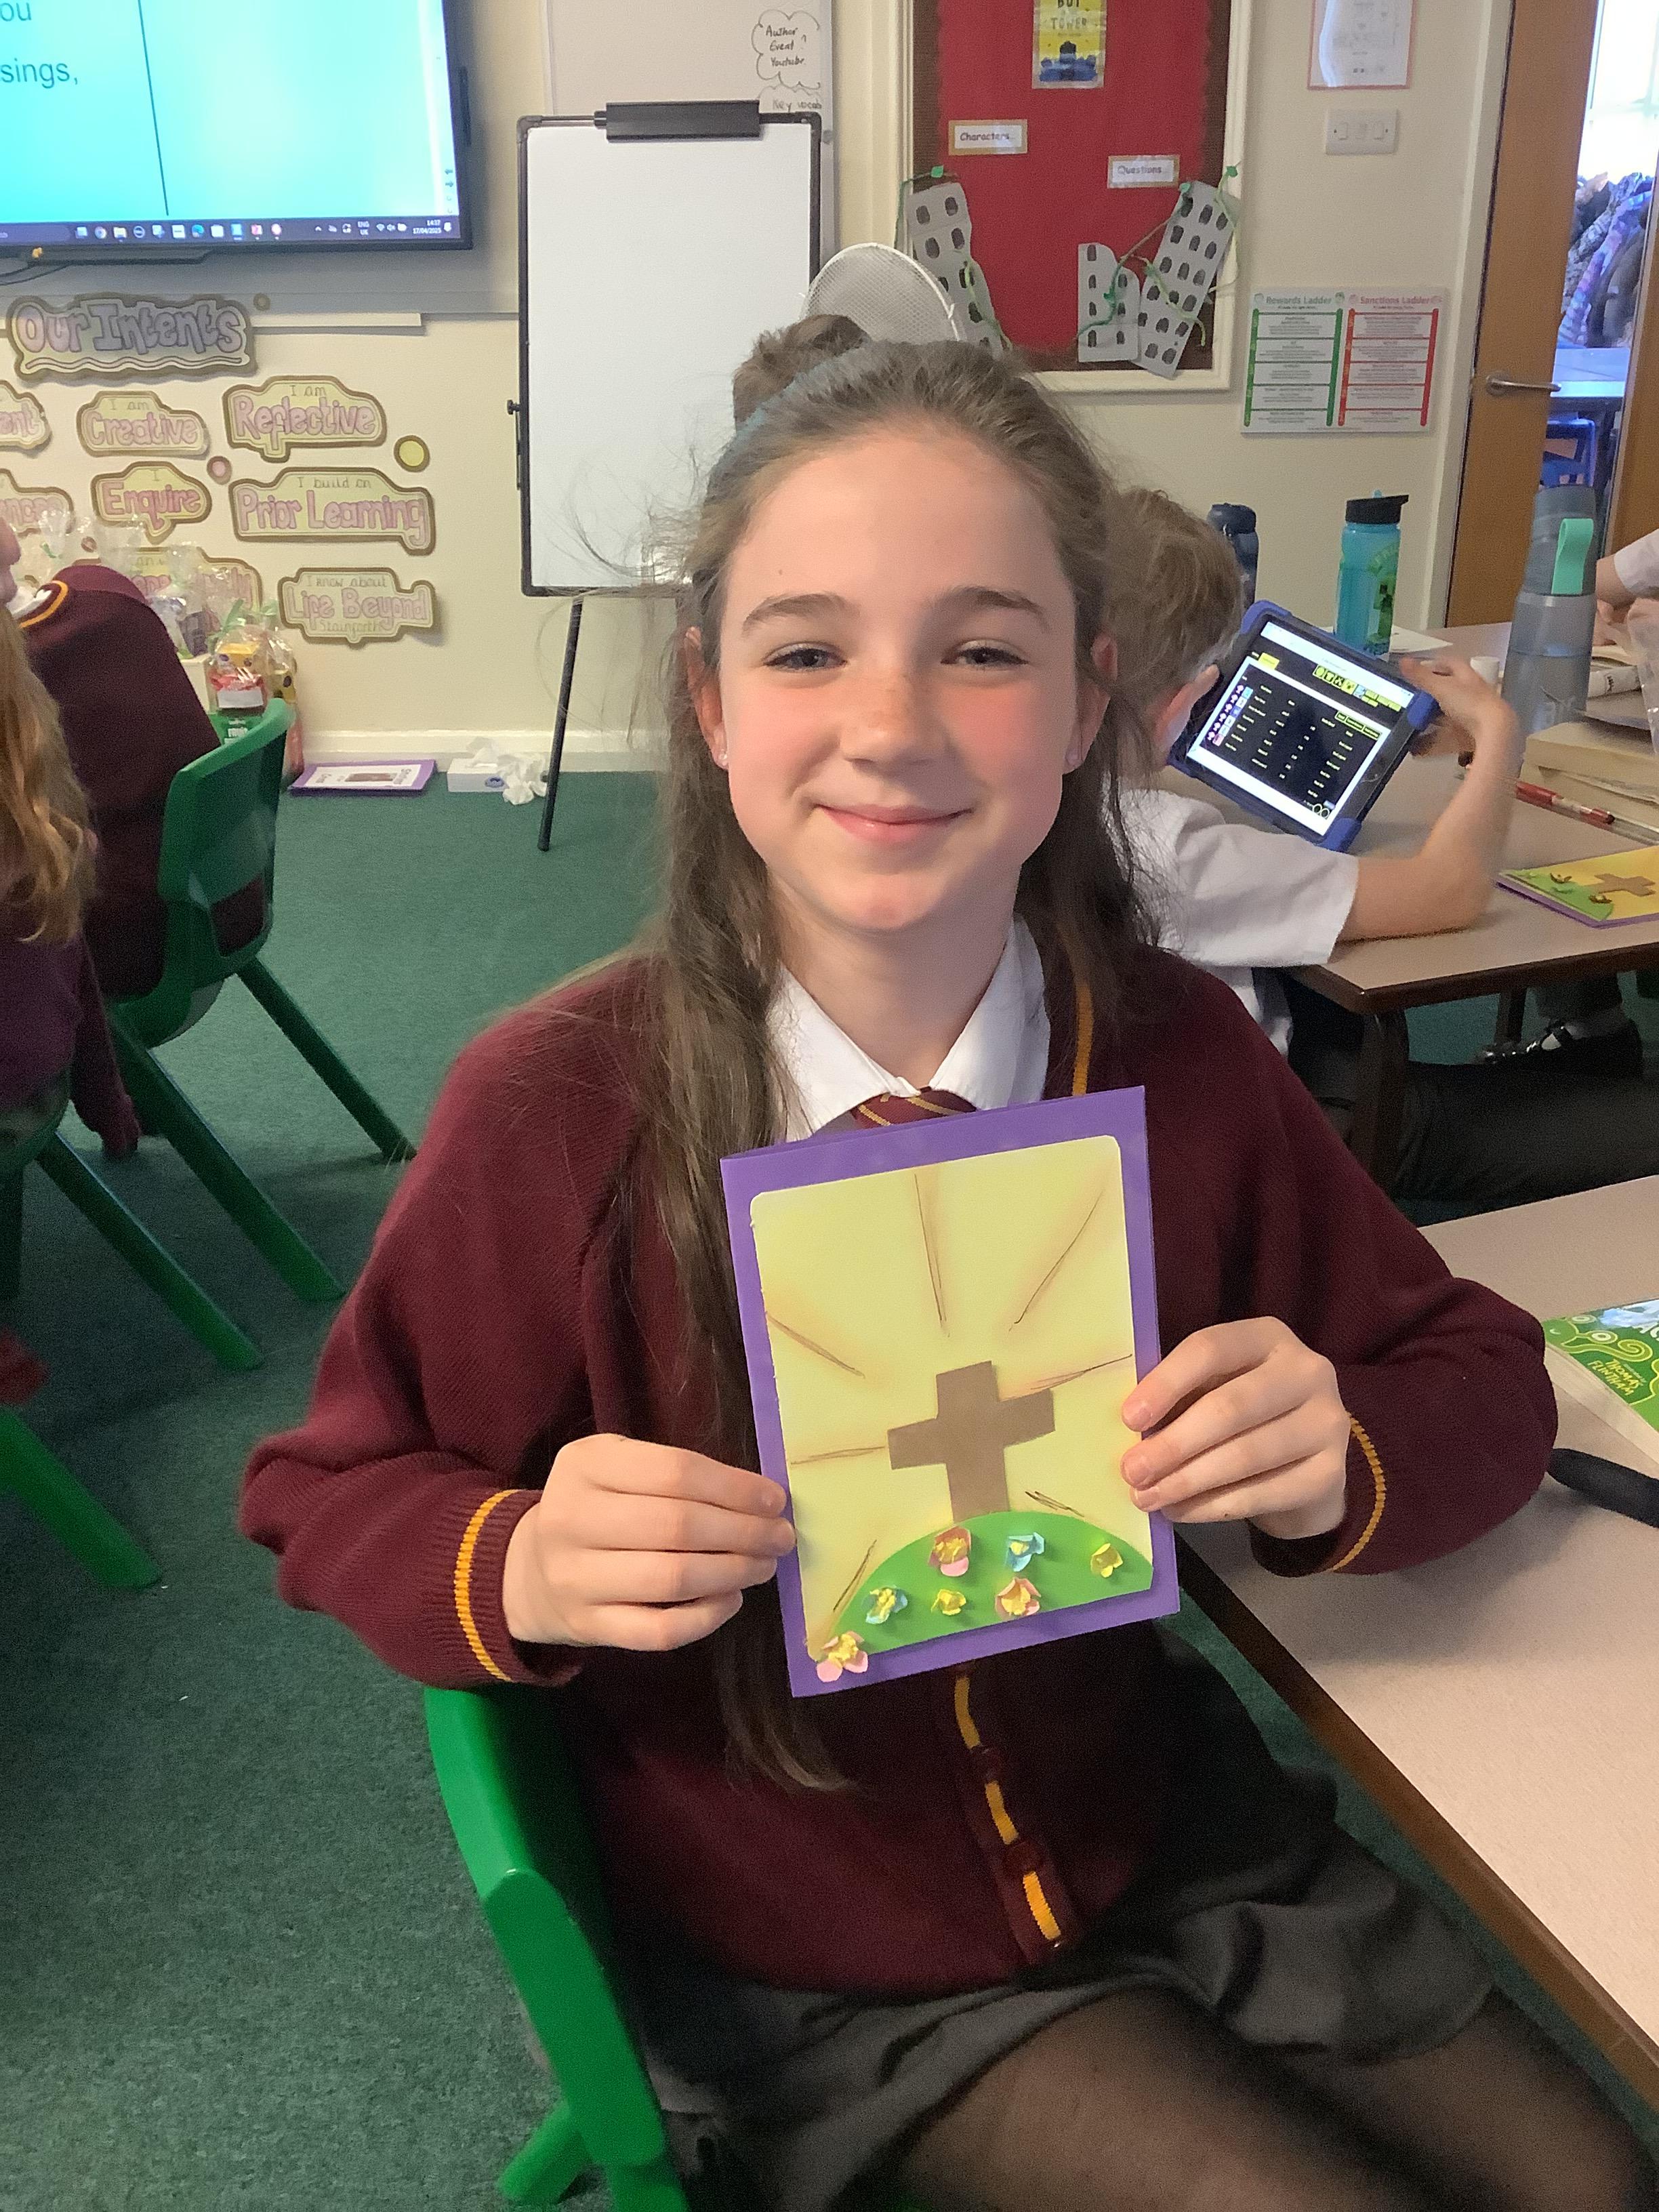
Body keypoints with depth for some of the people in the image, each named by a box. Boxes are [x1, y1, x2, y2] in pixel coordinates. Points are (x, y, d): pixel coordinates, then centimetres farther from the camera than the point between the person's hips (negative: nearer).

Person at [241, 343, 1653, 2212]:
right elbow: (326, 1496, -9)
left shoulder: (1182, 1057, -13)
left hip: (1157, 1833, 3)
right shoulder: (550, 1110, -21)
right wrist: (523, 1570, -30)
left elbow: (1476, 1376, -1)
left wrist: (1336, 1465, -23)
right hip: (802, 1962, -2)